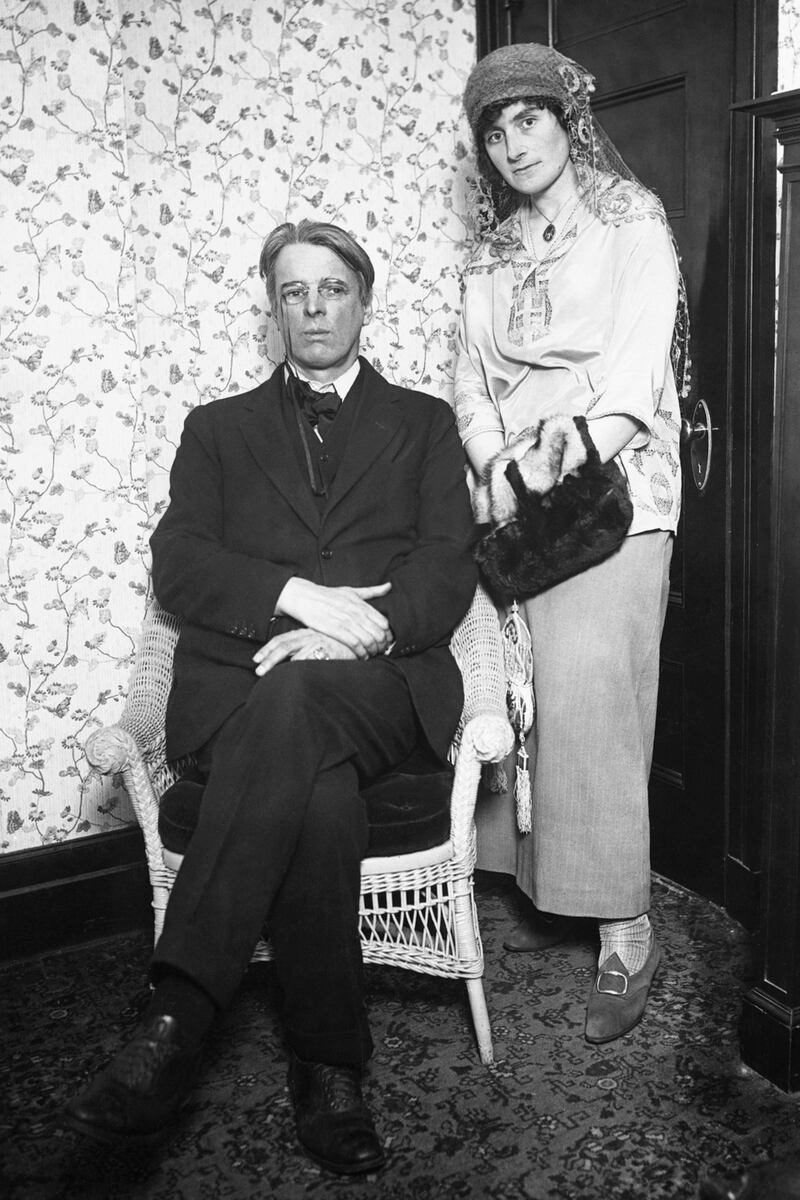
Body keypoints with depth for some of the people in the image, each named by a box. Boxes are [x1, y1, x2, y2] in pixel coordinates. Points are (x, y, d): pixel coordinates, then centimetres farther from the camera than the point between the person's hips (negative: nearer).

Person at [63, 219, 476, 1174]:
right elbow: (178, 564, 6)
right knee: (319, 799, -34)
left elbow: (448, 574, 6)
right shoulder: (219, 427, 22)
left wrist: (364, 628, -15)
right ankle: (328, 1067, -23)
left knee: (298, 694, -36)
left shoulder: (424, 424, 21)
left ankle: (176, 1018, -35)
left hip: (381, 685, 0)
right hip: (238, 681, 1)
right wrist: (299, 595, -12)